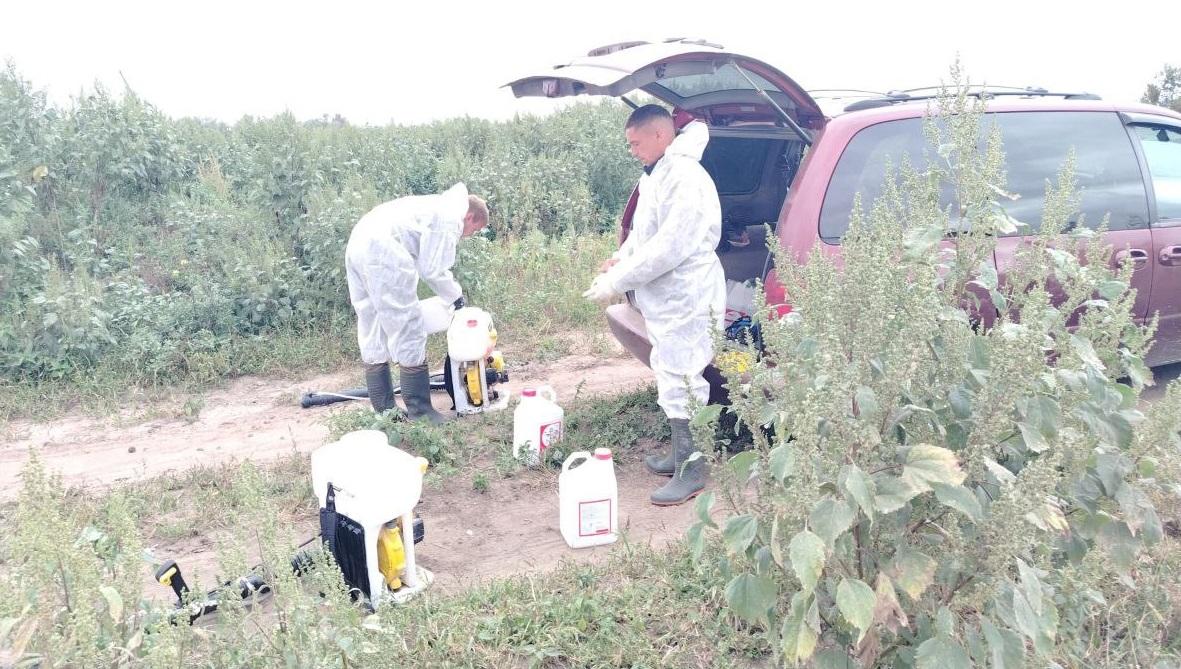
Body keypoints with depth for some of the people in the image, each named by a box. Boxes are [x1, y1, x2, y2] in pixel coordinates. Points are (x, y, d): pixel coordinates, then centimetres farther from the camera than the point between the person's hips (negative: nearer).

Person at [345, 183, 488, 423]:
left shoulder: (434, 206, 30)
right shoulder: (451, 217, 1)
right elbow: (432, 269, -3)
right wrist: (455, 294, 11)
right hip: (384, 252, -10)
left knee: (372, 337, 14)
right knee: (409, 336, -2)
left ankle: (383, 412, 22)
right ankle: (420, 413, 3)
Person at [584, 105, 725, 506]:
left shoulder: (685, 179, -20)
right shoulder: (657, 175, 12)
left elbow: (670, 247, -25)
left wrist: (616, 282, -19)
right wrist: (621, 257, 5)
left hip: (686, 302, -10)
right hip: (665, 300, 10)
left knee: (680, 384, -4)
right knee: (671, 379, 18)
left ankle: (691, 471, 8)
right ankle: (680, 455, 32)